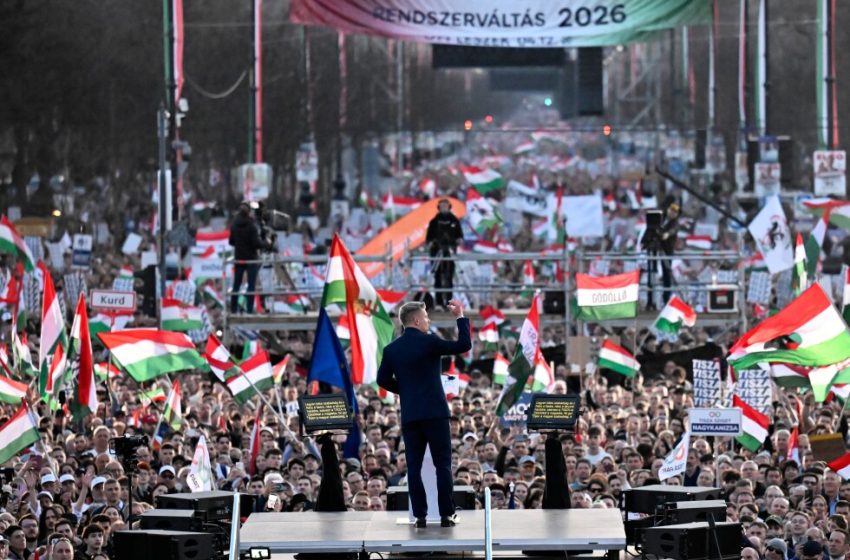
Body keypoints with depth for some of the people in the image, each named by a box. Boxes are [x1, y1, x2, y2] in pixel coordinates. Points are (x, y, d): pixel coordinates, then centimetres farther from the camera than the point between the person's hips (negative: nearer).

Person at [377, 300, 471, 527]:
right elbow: (464, 345, -7)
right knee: (443, 464, 2)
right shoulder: (429, 342, -9)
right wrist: (461, 317, 2)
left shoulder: (391, 349, 5)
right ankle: (446, 515, -1)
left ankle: (420, 515, 1)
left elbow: (383, 380, 7)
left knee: (414, 466, 5)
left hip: (409, 415, 4)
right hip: (434, 412, -4)